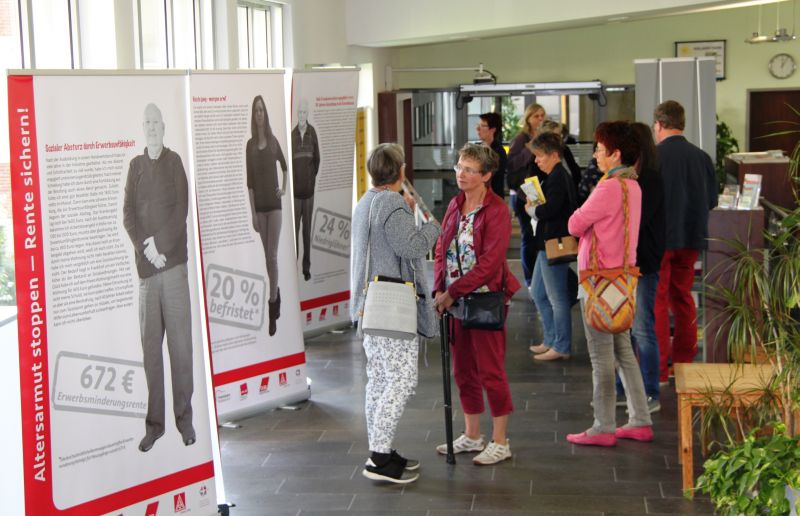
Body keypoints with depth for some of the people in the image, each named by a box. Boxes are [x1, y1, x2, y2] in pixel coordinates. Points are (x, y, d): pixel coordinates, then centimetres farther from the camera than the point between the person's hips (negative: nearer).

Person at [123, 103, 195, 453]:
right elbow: (128, 216, 4)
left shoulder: (174, 161, 5)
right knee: (150, 345, 3)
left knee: (180, 342, -1)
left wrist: (159, 244, -14)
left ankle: (185, 417, 7)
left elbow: (181, 210, -4)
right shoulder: (135, 165, 11)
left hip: (174, 263, -2)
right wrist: (146, 249, -11)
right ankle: (154, 422, 9)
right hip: (145, 267, 2)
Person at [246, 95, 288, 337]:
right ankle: (275, 294, 25)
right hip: (259, 206, 1)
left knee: (272, 255, -6)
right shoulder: (250, 145, 1)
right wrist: (252, 212, -5)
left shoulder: (273, 141, 3)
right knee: (267, 255, 8)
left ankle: (272, 305, -4)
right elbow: (249, 181, -1)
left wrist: (284, 188, 7)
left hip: (274, 204, -1)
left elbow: (284, 166, 21)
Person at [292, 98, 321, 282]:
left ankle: (307, 267, 14)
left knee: (307, 229, 7)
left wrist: (313, 177, 6)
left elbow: (317, 159, 9)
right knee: (295, 229, 0)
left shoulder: (313, 133, 1)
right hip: (296, 190, -1)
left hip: (309, 190, 1)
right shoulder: (293, 134, -2)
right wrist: (293, 182, 1)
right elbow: (289, 161, 3)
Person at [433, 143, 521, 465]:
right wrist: (439, 288, -3)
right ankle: (472, 436, 28)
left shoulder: (496, 211, -13)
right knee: (463, 370, 14)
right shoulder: (455, 206, 9)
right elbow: (441, 249, 11)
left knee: (490, 371, -1)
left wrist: (453, 292, -19)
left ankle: (500, 442, 10)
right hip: (456, 302, 8)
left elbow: (489, 263, -19)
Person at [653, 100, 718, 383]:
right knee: (683, 298, 17)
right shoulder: (702, 157, 1)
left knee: (656, 300, 2)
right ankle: (683, 362, 24)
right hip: (691, 237, 5)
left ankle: (658, 369, 2)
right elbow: (712, 200, 5)